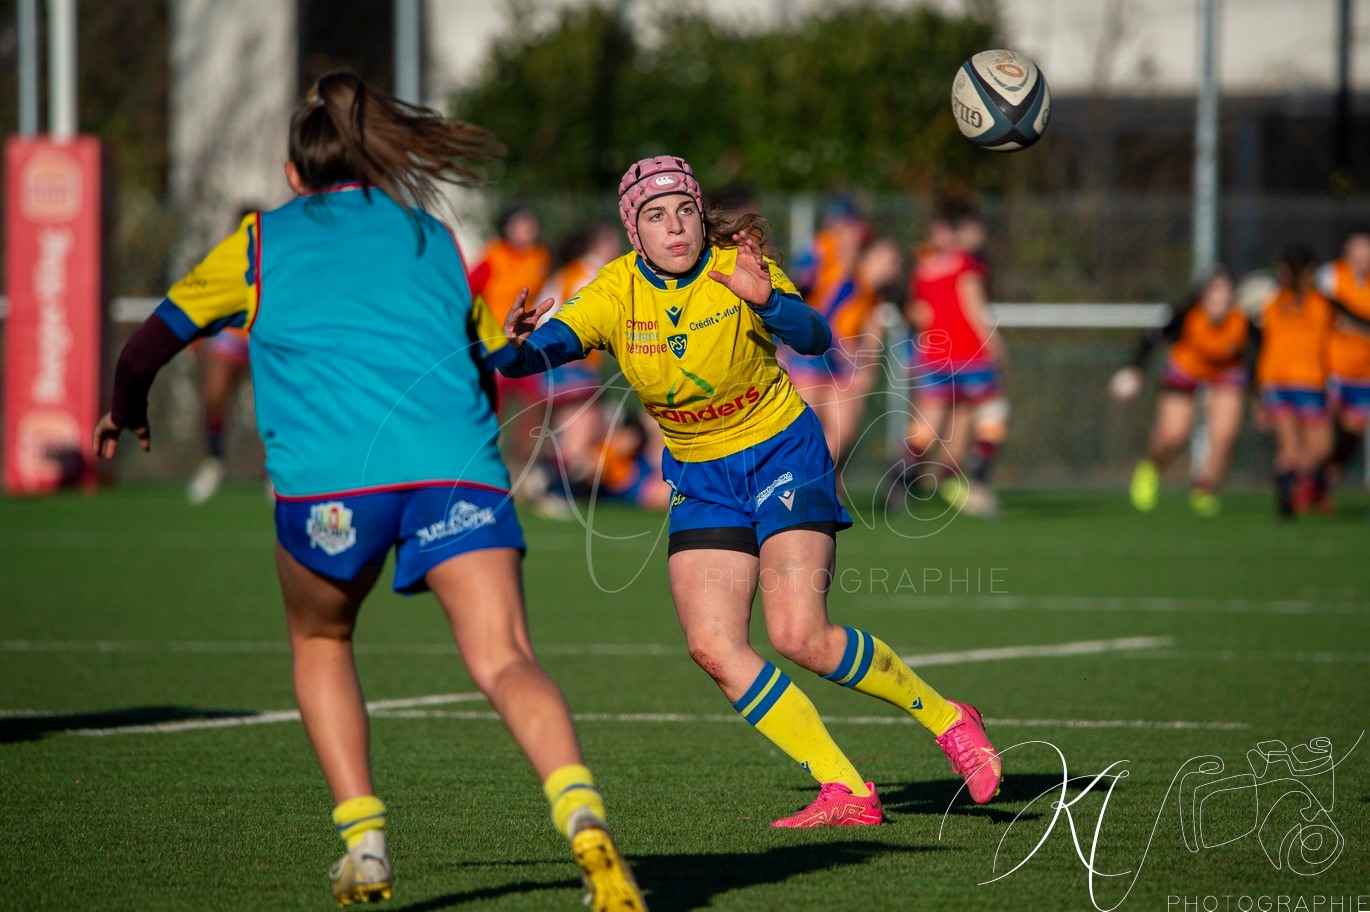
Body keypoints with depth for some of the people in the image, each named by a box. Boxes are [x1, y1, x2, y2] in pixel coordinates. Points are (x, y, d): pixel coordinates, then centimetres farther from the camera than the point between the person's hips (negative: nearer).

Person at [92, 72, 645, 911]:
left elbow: (155, 340, 32)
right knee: (506, 662, -10)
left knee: (320, 642, 26)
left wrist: (127, 413, 52)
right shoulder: (434, 239, 28)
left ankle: (364, 838, 12)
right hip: (456, 466, 1)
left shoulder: (264, 242, 23)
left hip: (328, 476, -1)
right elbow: (487, 360, 36)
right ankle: (581, 815, -37)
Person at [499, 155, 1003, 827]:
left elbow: (814, 338, -34)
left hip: (782, 458, -4)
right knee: (712, 647, -11)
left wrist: (766, 300, -54)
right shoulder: (616, 293, -11)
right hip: (700, 479, 4)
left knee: (800, 637, -18)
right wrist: (518, 348, -50)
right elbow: (551, 343, -26)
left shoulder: (738, 269, -19)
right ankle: (846, 792, -5)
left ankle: (946, 718, 4)